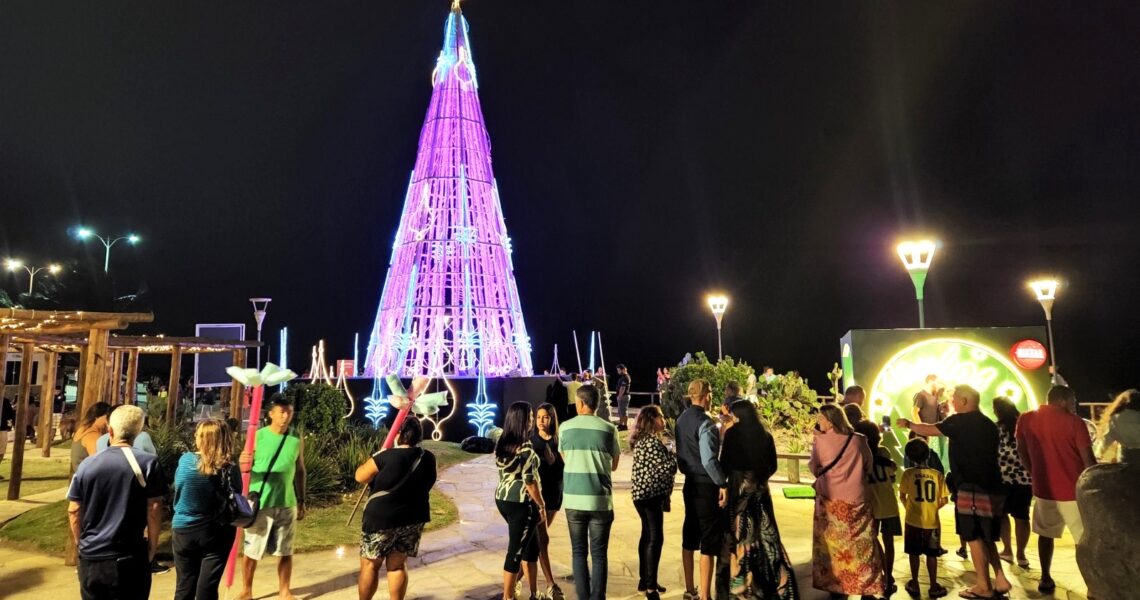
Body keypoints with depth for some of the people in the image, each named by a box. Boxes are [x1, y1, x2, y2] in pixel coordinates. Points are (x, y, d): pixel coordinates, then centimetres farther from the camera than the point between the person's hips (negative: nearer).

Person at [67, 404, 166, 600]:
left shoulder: (86, 465, -1)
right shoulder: (148, 463, -10)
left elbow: (74, 510, 5)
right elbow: (154, 508, -9)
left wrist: (80, 542, 19)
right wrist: (152, 545, 3)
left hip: (90, 557, 3)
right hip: (129, 559, -3)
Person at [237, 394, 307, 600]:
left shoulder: (297, 440, 1)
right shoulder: (258, 436, -7)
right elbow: (246, 469, -5)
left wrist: (301, 502, 11)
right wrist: (243, 465, -29)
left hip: (286, 504, 2)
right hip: (259, 503, -2)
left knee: (285, 552, 10)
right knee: (250, 551, 10)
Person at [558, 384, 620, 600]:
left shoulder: (566, 427, 0)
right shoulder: (608, 429, -3)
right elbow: (613, 465, 9)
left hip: (573, 499, 1)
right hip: (600, 500, -1)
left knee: (579, 552, 13)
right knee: (599, 554, 7)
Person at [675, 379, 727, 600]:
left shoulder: (682, 420, 6)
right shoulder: (705, 423, -19)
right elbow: (709, 460, -24)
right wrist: (722, 484, -16)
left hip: (690, 483, 8)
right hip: (706, 485, -8)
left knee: (690, 537, 16)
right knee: (710, 541, 1)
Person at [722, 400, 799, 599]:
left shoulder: (733, 434, -10)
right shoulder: (765, 435, 3)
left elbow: (725, 463, -12)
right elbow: (772, 465, 10)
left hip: (739, 488, -4)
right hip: (760, 489, 4)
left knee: (741, 533, 5)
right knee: (764, 533, 10)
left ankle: (742, 581, 12)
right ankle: (774, 582, 14)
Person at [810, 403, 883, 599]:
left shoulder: (821, 440, -10)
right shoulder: (859, 440, -3)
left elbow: (814, 469, 0)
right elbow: (868, 467, 10)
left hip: (831, 499, -2)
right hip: (857, 499, 2)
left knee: (833, 543, 10)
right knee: (861, 545, 10)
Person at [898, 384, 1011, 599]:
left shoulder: (960, 421, -9)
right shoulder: (989, 424, 14)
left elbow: (928, 430, -3)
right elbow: (988, 455, 21)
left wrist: (908, 424, 13)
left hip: (972, 489, -8)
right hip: (991, 488, 8)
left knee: (974, 537, 1)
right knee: (986, 536, 18)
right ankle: (1000, 580, 19)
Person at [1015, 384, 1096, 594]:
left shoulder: (1026, 419, 2)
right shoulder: (1073, 421, -10)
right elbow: (1088, 459, -10)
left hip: (1044, 488, 4)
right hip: (1074, 490, -3)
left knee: (1046, 534, 17)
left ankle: (1046, 579, 21)